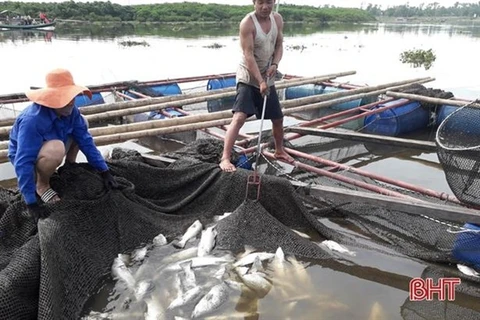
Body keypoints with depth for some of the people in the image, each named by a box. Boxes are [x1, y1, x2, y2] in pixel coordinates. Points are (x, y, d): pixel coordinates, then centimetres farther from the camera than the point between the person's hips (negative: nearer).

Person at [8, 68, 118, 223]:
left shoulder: (70, 111, -18)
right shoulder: (32, 120, -38)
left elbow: (85, 140, -13)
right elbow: (23, 163, -38)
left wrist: (104, 171, -17)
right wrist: (31, 202, -37)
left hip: (50, 146, 7)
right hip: (25, 155, -6)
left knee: (83, 123, -4)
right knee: (56, 149, -39)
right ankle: (41, 185, -10)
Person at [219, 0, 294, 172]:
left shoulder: (277, 19, 0)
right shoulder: (247, 23, -20)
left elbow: (279, 45, 7)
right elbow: (248, 55, -24)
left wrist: (275, 64, -13)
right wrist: (260, 81, -29)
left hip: (268, 79, 7)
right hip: (248, 78, -6)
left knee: (278, 118, 14)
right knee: (239, 117, -21)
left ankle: (280, 151, 36)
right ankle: (225, 158, -18)